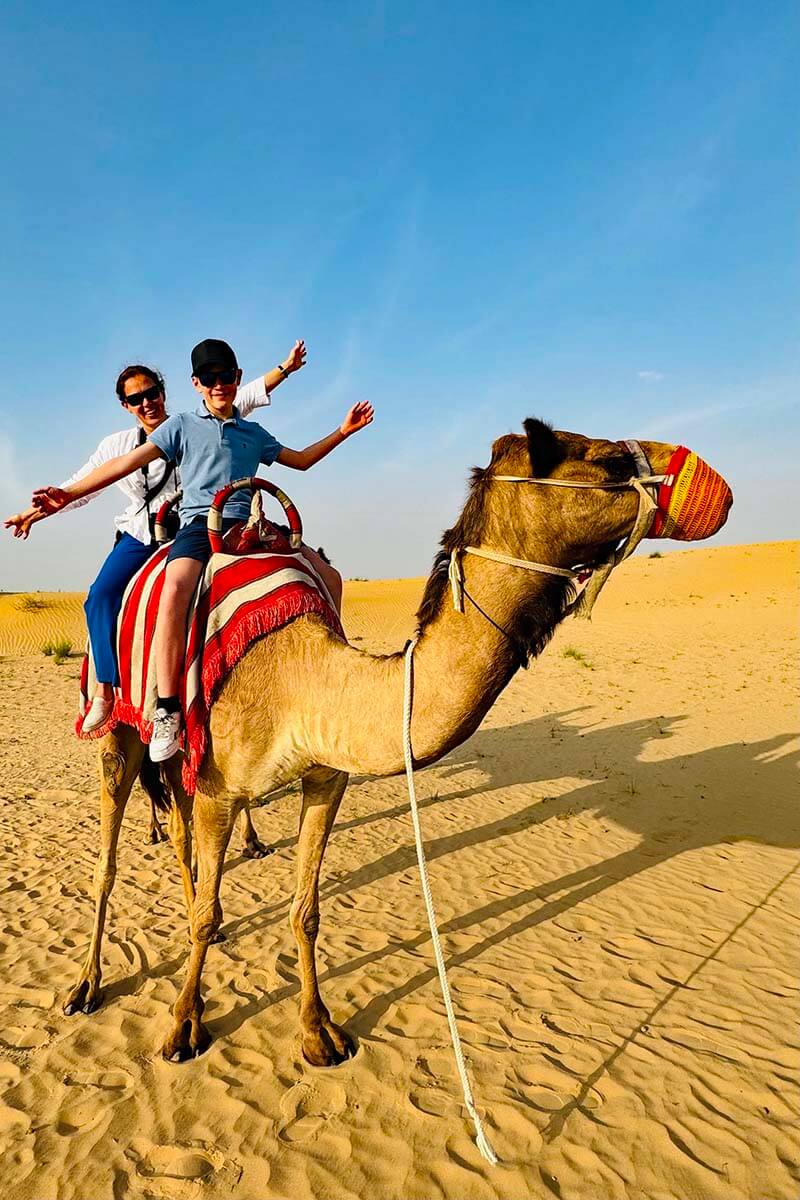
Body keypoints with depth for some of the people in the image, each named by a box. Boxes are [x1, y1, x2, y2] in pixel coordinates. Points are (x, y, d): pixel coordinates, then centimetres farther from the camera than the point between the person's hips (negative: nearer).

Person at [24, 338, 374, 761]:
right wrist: (70, 493, -2)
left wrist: (342, 431, 27)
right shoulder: (183, 425, 13)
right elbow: (130, 461, 6)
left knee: (328, 577, -7)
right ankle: (167, 710, -35)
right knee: (176, 588, -37)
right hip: (199, 523, -4)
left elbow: (301, 459, 34)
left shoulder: (253, 433, 24)